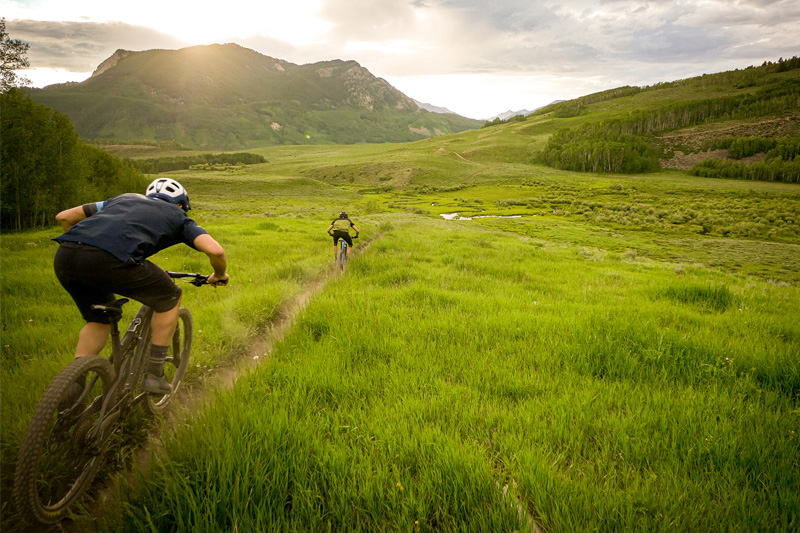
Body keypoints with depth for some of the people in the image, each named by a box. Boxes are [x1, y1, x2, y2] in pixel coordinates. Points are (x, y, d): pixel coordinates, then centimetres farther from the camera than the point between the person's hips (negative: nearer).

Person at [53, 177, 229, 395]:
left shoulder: (125, 197, 37)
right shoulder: (178, 217, 24)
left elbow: (63, 217, 34)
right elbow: (215, 250, 7)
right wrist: (219, 275, 28)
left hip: (64, 256, 6)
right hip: (109, 260, -6)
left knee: (100, 320, 31)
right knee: (170, 298, 19)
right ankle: (154, 375, 21)